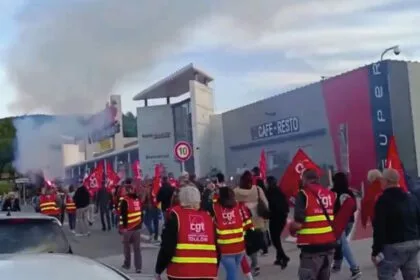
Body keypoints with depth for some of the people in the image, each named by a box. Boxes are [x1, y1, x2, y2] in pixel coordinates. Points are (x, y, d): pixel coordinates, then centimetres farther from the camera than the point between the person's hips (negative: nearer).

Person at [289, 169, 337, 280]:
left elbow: (298, 223, -15)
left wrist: (291, 229, 4)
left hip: (312, 246, -7)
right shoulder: (331, 194, 10)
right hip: (329, 244, 7)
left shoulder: (303, 194, -9)